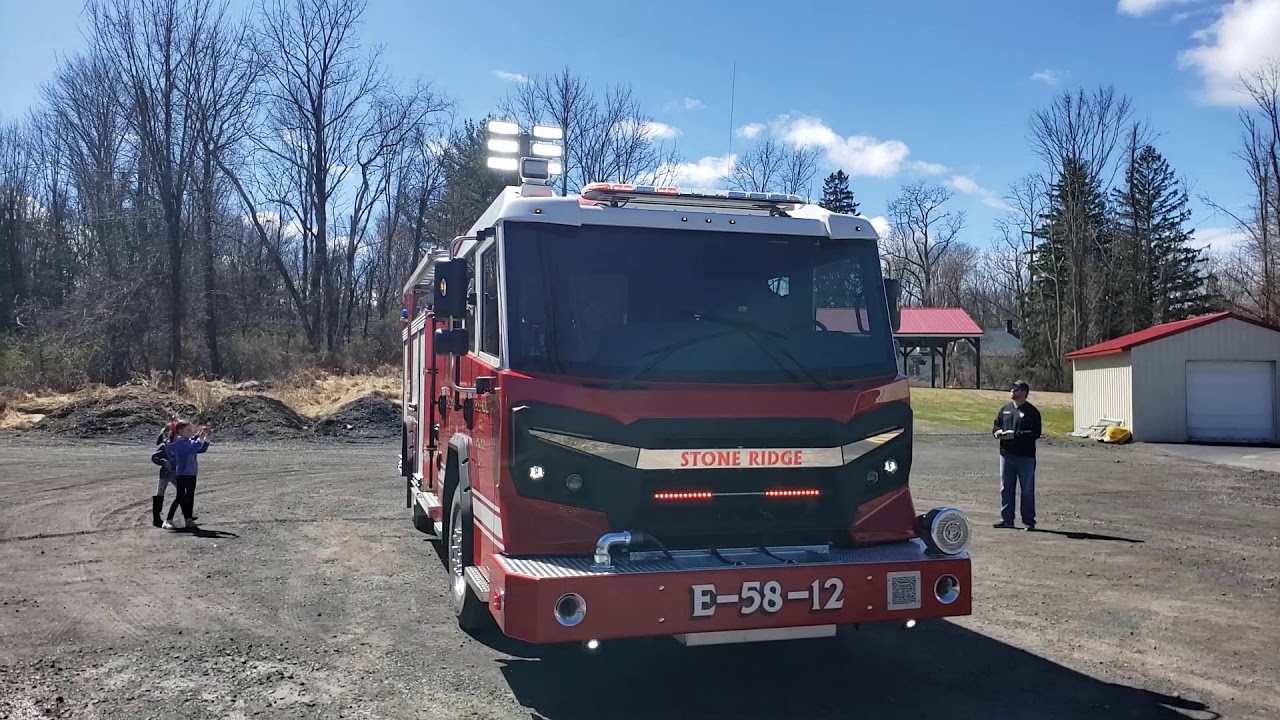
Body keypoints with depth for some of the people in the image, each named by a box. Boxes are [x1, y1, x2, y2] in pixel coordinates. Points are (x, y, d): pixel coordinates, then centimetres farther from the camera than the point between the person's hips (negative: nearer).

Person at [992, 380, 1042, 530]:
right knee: (1006, 488, 10)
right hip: (1006, 455, 6)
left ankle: (1029, 521, 9)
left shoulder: (1031, 412, -6)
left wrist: (1015, 435, -22)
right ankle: (1006, 519, 17)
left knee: (1027, 490, 2)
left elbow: (1035, 433, -15)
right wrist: (997, 432, -4)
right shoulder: (1005, 409, 13)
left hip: (1025, 457, -6)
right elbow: (995, 425, 19)